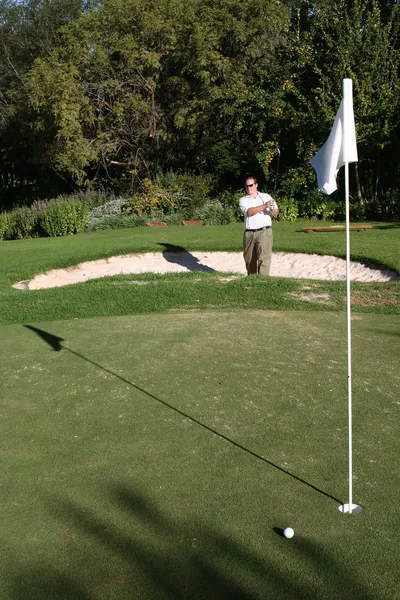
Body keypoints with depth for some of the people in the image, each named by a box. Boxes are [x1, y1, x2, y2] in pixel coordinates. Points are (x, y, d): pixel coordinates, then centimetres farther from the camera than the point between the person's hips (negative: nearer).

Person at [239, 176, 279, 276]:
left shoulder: (266, 196, 14)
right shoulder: (243, 200, 10)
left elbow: (276, 212, 9)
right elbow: (249, 212, -10)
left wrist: (272, 211, -16)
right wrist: (264, 206, -20)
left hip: (264, 231, -1)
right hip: (249, 233, 2)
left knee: (264, 258, -13)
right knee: (249, 259, 7)